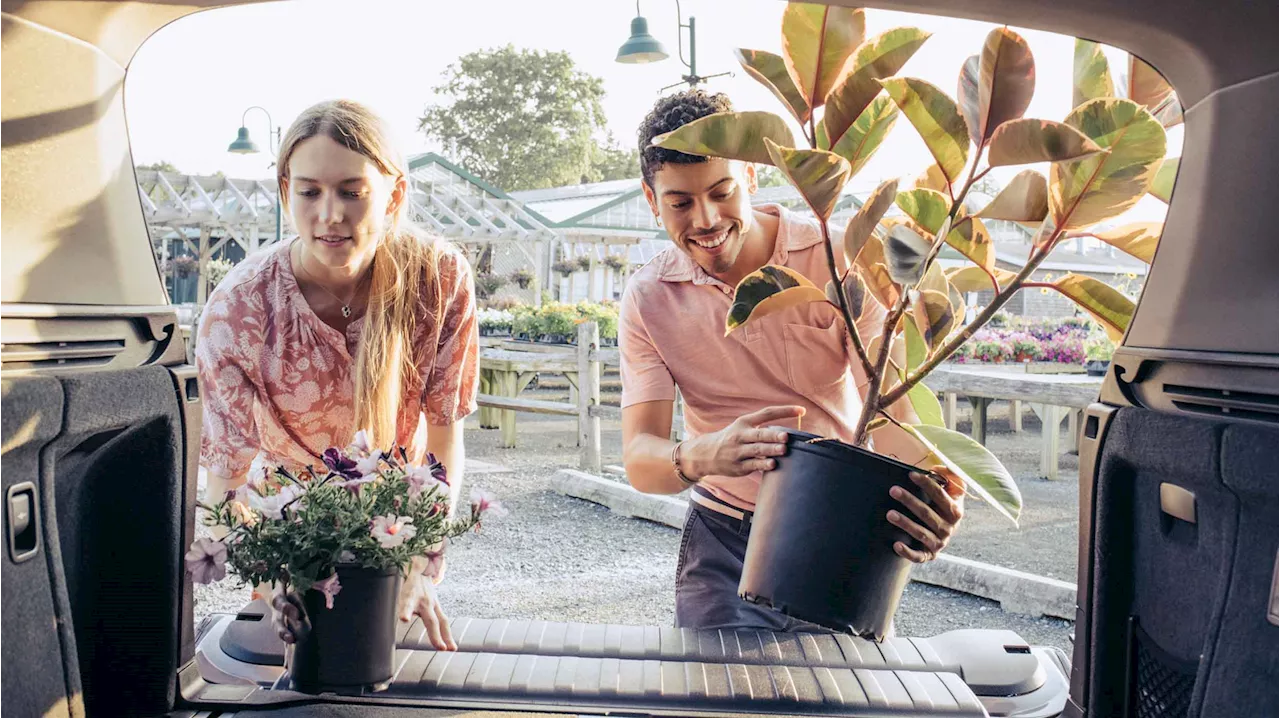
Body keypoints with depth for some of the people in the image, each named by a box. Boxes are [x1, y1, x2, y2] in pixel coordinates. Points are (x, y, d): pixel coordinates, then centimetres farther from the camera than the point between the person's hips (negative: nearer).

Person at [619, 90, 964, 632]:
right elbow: (639, 458, -13)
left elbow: (888, 407, -18)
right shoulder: (648, 300, -6)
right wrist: (700, 456, -37)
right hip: (724, 534, 1)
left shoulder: (836, 261, -10)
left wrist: (926, 503, -39)